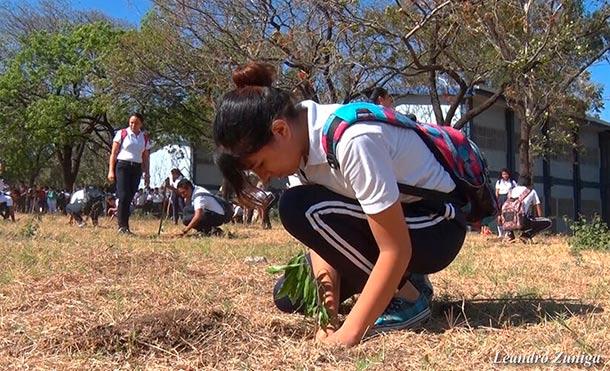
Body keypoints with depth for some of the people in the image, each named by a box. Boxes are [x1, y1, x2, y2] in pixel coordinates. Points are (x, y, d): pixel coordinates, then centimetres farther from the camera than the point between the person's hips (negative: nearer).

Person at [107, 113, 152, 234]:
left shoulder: (145, 138, 12)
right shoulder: (122, 133, 1)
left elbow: (145, 158, 15)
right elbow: (114, 153, 1)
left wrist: (147, 174, 10)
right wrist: (111, 170, -6)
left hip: (137, 169, 4)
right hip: (122, 166, -4)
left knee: (129, 198, 3)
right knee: (123, 196, -13)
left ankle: (124, 225, 9)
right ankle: (122, 225, -10)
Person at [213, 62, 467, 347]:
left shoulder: (352, 140, -33)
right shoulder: (301, 140, -7)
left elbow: (396, 250, -30)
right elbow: (320, 233, -5)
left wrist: (350, 332, -27)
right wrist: (329, 315, -15)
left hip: (437, 229, -8)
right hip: (385, 218, 8)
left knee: (299, 207, -27)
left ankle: (406, 296, -11)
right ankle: (397, 279, 13)